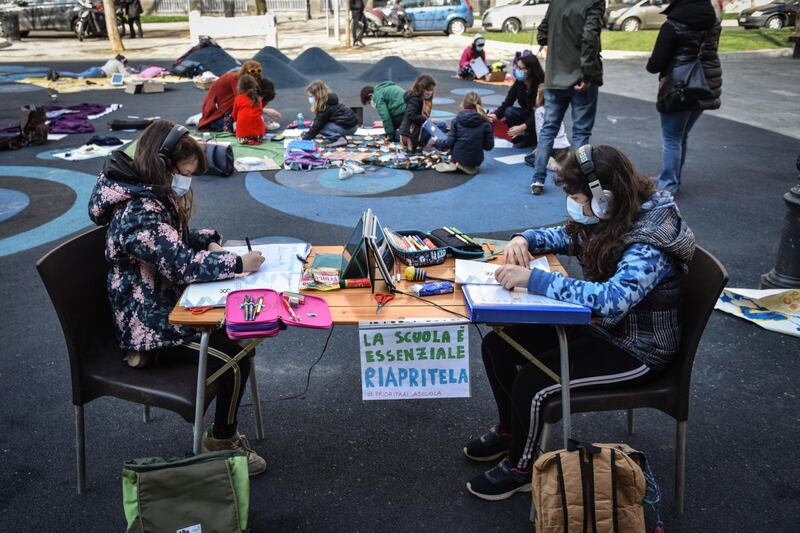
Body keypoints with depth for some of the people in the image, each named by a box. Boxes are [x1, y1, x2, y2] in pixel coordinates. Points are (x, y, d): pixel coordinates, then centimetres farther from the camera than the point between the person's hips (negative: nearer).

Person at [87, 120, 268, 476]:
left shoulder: (153, 197, 5)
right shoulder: (138, 213, -27)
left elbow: (179, 240, 20)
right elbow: (183, 264, -31)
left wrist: (211, 241, 2)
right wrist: (238, 263, -25)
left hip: (166, 305, 10)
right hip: (150, 326, -10)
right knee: (234, 356, -15)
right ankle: (221, 440, 9)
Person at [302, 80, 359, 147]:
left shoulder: (325, 106, -16)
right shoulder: (329, 100, 10)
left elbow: (317, 125, -13)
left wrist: (305, 139, -7)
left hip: (347, 128, -9)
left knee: (321, 125, -7)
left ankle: (338, 139, -14)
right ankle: (340, 136, 5)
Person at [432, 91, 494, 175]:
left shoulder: (457, 120, -7)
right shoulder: (485, 123, -7)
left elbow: (449, 142, -8)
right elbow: (489, 146, -4)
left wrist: (436, 142, 11)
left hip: (458, 158, -1)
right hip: (476, 161, 1)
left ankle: (453, 164, 10)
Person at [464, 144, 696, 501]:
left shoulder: (648, 244, -30)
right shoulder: (606, 219, -4)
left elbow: (611, 299, -45)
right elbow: (562, 236, 14)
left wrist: (533, 279, -42)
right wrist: (525, 240, -8)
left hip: (636, 348, -9)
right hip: (598, 324, 9)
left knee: (532, 382, -23)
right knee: (498, 344, 1)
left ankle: (521, 468, 5)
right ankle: (509, 430, 25)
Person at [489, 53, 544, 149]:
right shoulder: (518, 83, -10)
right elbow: (507, 103, -10)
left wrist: (523, 127, -43)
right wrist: (495, 115, -30)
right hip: (527, 114, 5)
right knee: (509, 111, -21)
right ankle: (526, 136, -5)